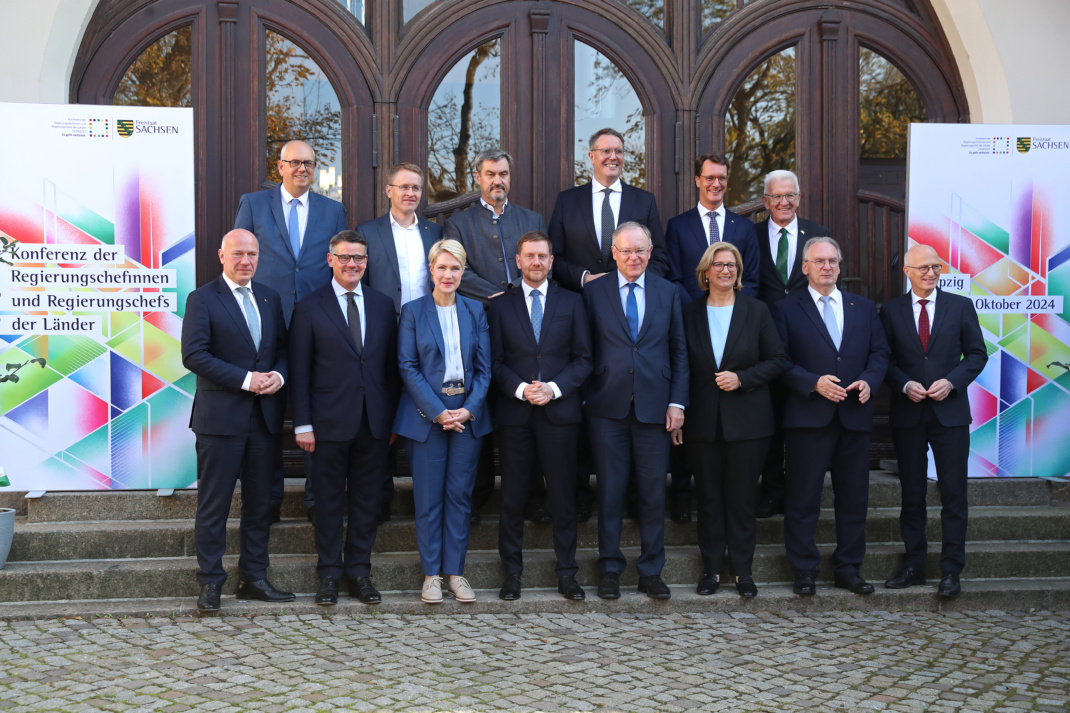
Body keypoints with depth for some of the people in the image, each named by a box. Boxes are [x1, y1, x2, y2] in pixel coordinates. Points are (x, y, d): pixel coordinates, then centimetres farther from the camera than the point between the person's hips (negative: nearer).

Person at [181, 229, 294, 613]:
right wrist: (246, 379, -17)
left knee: (260, 501, 11)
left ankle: (254, 578, 21)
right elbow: (194, 355, -13)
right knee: (213, 504, 0)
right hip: (221, 417, -5)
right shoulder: (202, 299, -4)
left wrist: (278, 375, -6)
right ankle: (210, 583, 9)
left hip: (265, 416, 6)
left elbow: (283, 347, 17)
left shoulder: (270, 298, 14)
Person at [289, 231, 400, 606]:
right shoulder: (310, 307, 0)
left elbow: (392, 365, 10)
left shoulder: (383, 305, 10)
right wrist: (303, 424, -7)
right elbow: (299, 370, -1)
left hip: (374, 421, 3)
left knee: (366, 500, 9)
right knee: (329, 500, 5)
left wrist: (394, 419, 6)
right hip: (331, 421, -3)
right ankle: (329, 574, 16)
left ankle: (359, 572, 19)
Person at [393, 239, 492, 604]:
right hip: (426, 414, -2)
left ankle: (455, 571, 14)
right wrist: (437, 411, -13)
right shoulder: (413, 311, 0)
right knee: (428, 496, 1)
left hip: (468, 415, 2)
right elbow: (407, 366, -5)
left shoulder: (475, 311, 8)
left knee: (460, 494, 6)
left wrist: (469, 409, -8)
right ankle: (431, 573, 11)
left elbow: (484, 366, 6)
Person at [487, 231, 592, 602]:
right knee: (512, 497, 4)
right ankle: (512, 573, 14)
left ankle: (567, 573, 14)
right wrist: (521, 389, -13)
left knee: (563, 495, 3)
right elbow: (495, 362, 4)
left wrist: (554, 388, -10)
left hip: (559, 410, 0)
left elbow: (583, 359, 5)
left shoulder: (571, 302, 9)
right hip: (515, 413, 0)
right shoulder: (500, 306, 8)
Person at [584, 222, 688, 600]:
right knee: (610, 489, 5)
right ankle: (610, 569, 16)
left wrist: (677, 401, 0)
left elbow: (679, 351, 7)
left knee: (654, 491, 5)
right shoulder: (594, 292, 4)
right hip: (608, 407, -1)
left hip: (654, 406, 1)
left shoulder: (667, 292, 8)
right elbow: (586, 351, 3)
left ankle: (651, 571, 16)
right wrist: (585, 397, -4)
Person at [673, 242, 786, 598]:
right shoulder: (690, 314, 5)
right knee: (708, 497, 5)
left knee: (742, 497, 2)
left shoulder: (757, 311, 3)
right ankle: (711, 568, 15)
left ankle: (743, 570, 12)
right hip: (703, 421, 1)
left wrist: (742, 378, -12)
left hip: (747, 420, -1)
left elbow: (778, 360, 2)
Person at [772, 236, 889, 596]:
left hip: (855, 416, 3)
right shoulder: (787, 309, 3)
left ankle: (849, 569, 20)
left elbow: (879, 353, 12)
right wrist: (814, 383, -16)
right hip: (808, 416, -3)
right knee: (803, 498, 0)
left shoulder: (864, 308, 14)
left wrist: (869, 380, -7)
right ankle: (804, 571, 10)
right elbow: (781, 361, -4)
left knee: (854, 498, 9)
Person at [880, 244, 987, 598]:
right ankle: (913, 566, 18)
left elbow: (977, 354, 4)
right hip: (908, 413, 1)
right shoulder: (891, 311, 5)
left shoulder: (961, 306, 4)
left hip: (950, 412, -1)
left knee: (953, 493, -1)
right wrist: (904, 385, -11)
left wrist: (951, 382, -11)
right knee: (912, 493, 8)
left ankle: (951, 571, 6)